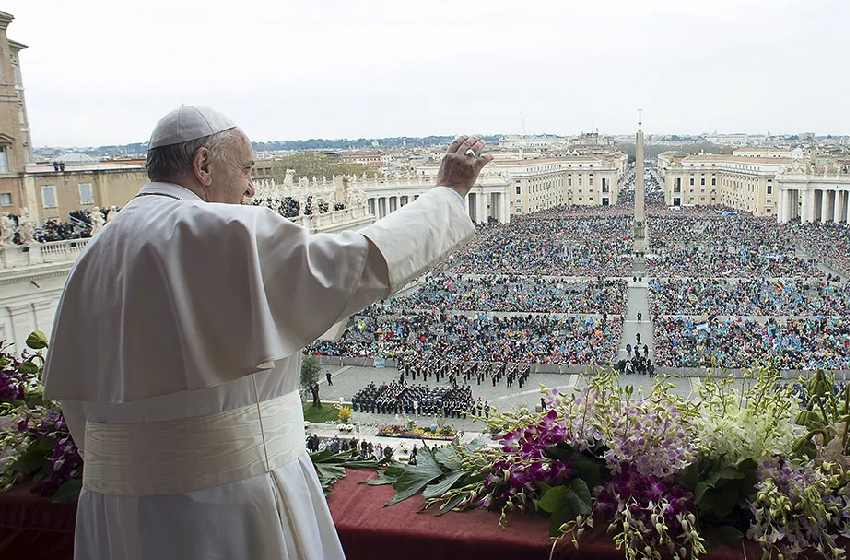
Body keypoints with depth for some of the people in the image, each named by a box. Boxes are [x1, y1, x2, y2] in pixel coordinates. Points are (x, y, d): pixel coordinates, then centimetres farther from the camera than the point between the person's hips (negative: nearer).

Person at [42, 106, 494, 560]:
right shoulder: (229, 234, -17)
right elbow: (361, 263, -18)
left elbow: (71, 388, 10)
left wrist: (119, 467, 21)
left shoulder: (96, 255, 6)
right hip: (228, 485, -7)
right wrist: (448, 192, -6)